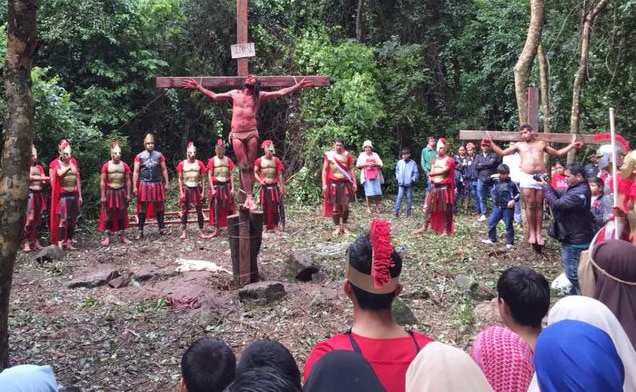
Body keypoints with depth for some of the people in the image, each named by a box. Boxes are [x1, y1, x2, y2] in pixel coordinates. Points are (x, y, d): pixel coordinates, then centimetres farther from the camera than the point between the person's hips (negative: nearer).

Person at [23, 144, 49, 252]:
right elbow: (30, 177, -14)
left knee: (38, 219, 6)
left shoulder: (39, 167, 15)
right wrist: (45, 178, -15)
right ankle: (26, 243, -8)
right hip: (30, 194, -5)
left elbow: (43, 180, 7)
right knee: (30, 218, -12)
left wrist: (46, 179, -15)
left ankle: (37, 242, 12)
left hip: (39, 194, 5)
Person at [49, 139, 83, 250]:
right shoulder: (55, 164, -2)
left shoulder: (73, 162, 10)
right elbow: (53, 181, -11)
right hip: (63, 195, -5)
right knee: (63, 220, -9)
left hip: (74, 195, 5)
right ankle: (60, 243, -6)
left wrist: (80, 195, 12)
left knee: (73, 220, 7)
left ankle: (69, 242, 15)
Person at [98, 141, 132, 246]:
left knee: (122, 214, 7)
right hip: (110, 192, -2)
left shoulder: (124, 165, 1)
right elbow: (102, 181, -5)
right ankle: (107, 237, 9)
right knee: (108, 215, 3)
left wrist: (128, 194, 1)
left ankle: (122, 236, 14)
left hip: (121, 192, 2)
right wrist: (103, 196, -8)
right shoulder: (106, 165, -6)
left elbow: (128, 180, 4)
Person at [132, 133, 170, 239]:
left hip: (157, 184, 2)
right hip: (144, 184, -2)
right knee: (143, 208, 1)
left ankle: (162, 228, 18)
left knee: (159, 207, 9)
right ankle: (140, 231, 7)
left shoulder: (159, 155, 6)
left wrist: (167, 183, 4)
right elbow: (136, 172, -3)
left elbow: (164, 170, 9)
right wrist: (135, 186, -9)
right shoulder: (139, 156, -1)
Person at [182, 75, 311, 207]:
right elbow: (213, 96, 19)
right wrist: (197, 87, 14)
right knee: (243, 166, -2)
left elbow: (281, 92, 9)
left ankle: (249, 196, 3)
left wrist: (299, 85, 3)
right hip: (237, 134, 1)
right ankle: (248, 196, 0)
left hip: (251, 133, -1)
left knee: (250, 166, -1)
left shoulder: (259, 95, 11)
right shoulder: (234, 94, 15)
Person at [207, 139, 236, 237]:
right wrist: (212, 188, -10)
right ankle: (216, 230, 6)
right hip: (216, 186, -2)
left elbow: (231, 175, 5)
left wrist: (232, 188, -1)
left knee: (229, 207, 4)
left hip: (227, 185, 2)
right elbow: (209, 175, -4)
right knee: (216, 208, 2)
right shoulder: (212, 160, -3)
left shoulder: (228, 160, 4)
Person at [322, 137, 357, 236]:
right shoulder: (329, 155, 1)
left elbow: (351, 169, 8)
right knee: (335, 206, 2)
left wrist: (354, 183, 3)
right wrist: (324, 184, -4)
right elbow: (324, 170, 3)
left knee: (345, 206, 1)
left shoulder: (347, 155, 5)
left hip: (345, 183, 1)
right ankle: (337, 227, 9)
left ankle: (344, 226, 12)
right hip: (334, 183, -1)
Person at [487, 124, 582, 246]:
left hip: (541, 177, 1)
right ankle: (532, 232, 4)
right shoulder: (519, 145, 14)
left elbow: (558, 153, 25)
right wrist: (491, 142, 4)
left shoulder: (542, 143, 17)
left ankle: (538, 233, 6)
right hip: (527, 177, -1)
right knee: (530, 205, -3)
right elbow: (502, 152, 13)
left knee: (539, 206, 2)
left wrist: (571, 145, 18)